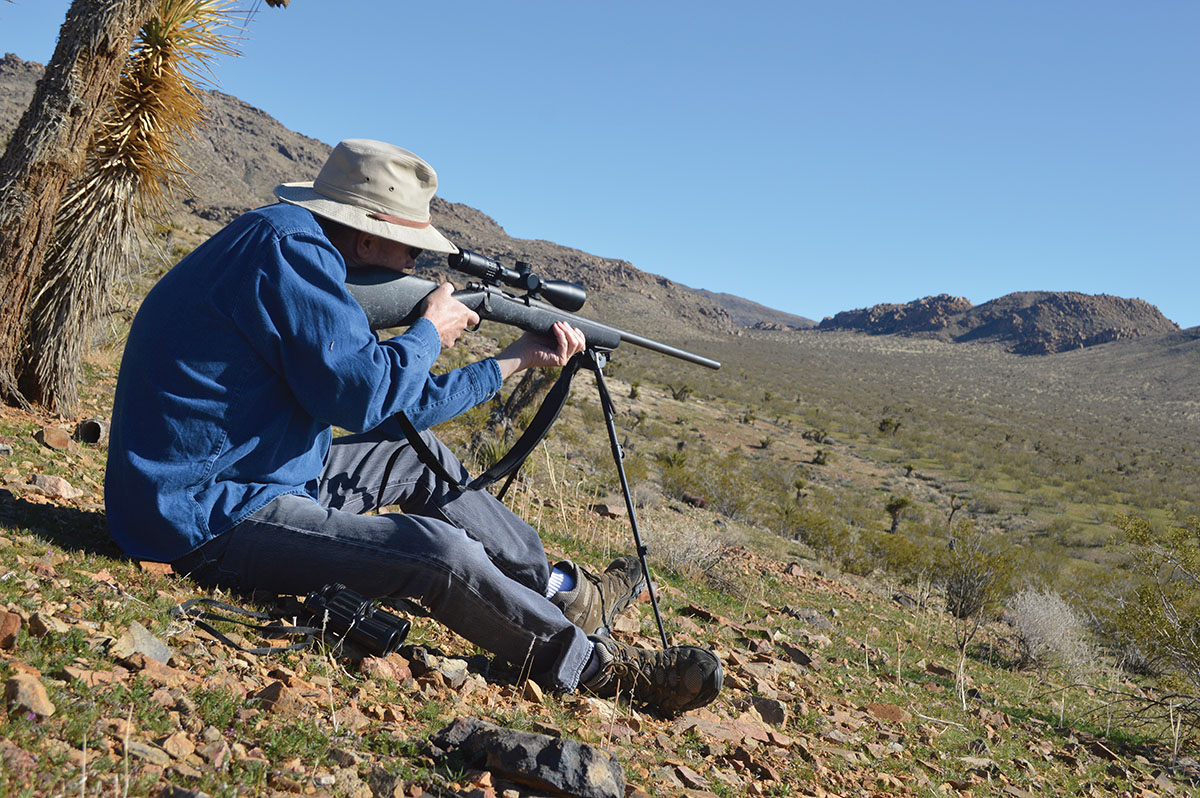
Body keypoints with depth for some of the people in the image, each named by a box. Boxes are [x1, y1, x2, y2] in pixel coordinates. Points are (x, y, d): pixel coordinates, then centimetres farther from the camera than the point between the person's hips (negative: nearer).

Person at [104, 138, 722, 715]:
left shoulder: (304, 253, 12)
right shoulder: (289, 248, -18)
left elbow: (398, 407, 14)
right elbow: (361, 394, -26)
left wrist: (515, 359, 17)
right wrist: (429, 331, -7)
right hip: (209, 518, -11)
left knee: (419, 458, 16)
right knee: (440, 552, -20)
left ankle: (562, 590, 23)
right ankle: (599, 666, -3)